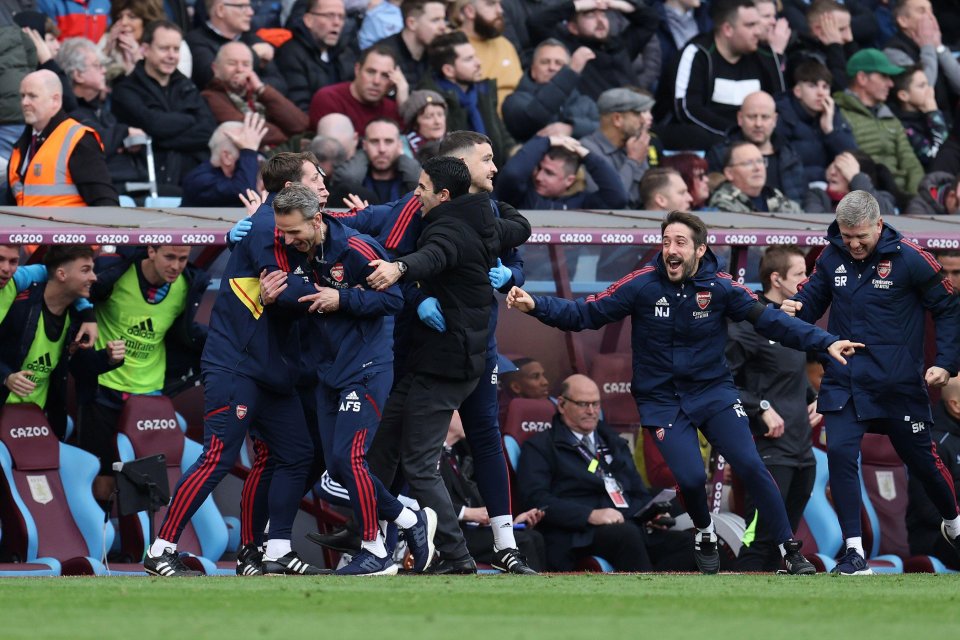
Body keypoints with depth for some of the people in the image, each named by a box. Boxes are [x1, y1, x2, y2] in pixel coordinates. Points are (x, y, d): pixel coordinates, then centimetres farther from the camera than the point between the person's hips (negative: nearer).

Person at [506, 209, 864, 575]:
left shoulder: (720, 287, -9)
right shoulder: (643, 285, -11)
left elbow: (769, 321, -8)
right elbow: (585, 314, -10)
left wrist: (824, 343, -16)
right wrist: (535, 306, -23)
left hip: (713, 391, 1)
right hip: (662, 402, -1)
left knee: (750, 465, -13)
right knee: (691, 477, -17)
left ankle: (790, 550, 1)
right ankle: (705, 535, 17)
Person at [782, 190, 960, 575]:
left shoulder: (908, 259, -11)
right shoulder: (832, 258, 0)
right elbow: (813, 299, 11)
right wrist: (796, 309, -13)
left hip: (899, 384, -2)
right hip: (844, 381, 2)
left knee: (921, 460, 13)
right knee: (839, 453, -16)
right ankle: (854, 551, -12)